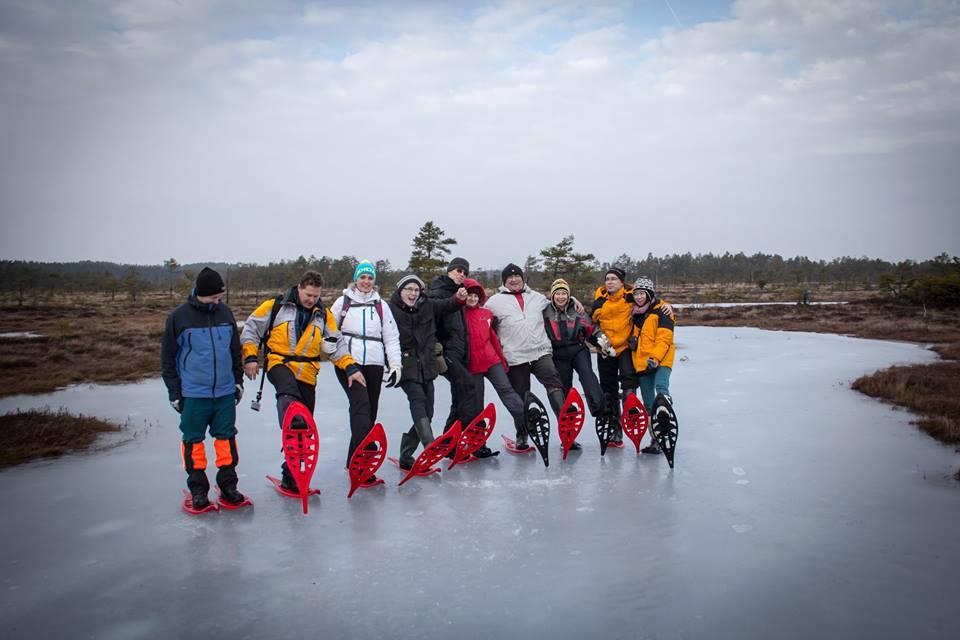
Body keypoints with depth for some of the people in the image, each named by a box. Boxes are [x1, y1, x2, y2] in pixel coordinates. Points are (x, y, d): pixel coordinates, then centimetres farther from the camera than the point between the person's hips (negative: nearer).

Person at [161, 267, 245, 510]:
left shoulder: (225, 313, 4)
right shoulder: (179, 317, -6)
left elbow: (235, 349, 14)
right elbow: (168, 357, -1)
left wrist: (238, 380, 14)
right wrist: (174, 392, -2)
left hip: (225, 391, 3)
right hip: (193, 394, -3)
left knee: (226, 437, 8)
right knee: (194, 440, 6)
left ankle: (228, 485, 20)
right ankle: (198, 488, 18)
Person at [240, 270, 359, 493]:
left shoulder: (324, 314, 9)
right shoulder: (276, 306, -2)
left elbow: (336, 344, 11)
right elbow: (251, 328, 3)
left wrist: (350, 368, -2)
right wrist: (250, 357, -7)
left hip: (307, 373, 4)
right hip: (279, 363, -4)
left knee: (303, 426, 6)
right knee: (289, 393, -39)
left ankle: (290, 476, 19)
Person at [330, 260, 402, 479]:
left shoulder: (381, 306, 14)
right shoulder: (343, 302, 9)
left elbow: (391, 337, 12)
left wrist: (395, 365, 4)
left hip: (374, 363, 3)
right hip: (348, 362, -3)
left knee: (370, 411, 3)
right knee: (361, 404, -21)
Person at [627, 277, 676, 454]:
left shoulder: (662, 311, -6)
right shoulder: (635, 313, 15)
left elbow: (664, 338, -15)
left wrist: (655, 358, -25)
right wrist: (632, 340, 8)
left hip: (661, 360, -6)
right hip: (641, 363, 6)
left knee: (661, 387, -34)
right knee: (648, 404, 7)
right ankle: (656, 440, 13)